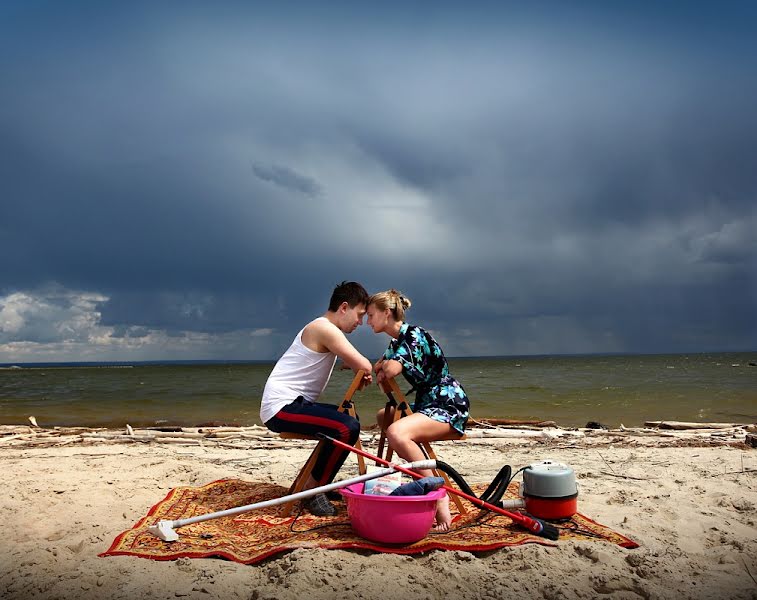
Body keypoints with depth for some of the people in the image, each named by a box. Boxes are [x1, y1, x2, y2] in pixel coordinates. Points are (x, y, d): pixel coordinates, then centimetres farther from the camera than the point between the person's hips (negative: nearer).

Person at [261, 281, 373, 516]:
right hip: (281, 407, -11)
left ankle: (316, 481, 24)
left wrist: (361, 371, -5)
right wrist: (364, 372, 0)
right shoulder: (325, 329, -16)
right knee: (348, 428, -25)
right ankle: (313, 489, -8)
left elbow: (355, 365, 17)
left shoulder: (325, 329, 18)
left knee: (349, 417, 21)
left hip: (291, 403, 11)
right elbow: (364, 367, -22)